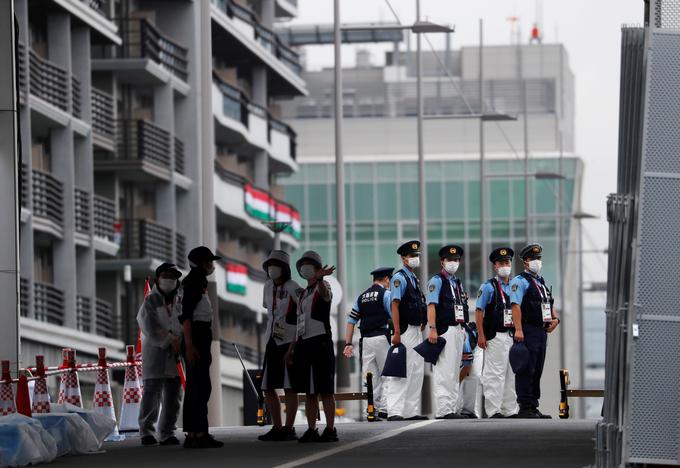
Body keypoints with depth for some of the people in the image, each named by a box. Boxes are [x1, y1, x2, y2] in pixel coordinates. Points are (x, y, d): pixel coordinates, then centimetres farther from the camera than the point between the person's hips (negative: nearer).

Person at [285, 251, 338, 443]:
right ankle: (311, 430, 9)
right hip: (304, 343, 8)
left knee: (325, 389, -7)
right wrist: (291, 348, 17)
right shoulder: (303, 294, 21)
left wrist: (319, 278, -55)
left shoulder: (323, 287, -4)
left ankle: (330, 430, -5)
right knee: (309, 391, 7)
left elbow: (325, 294, -31)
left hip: (320, 342, -8)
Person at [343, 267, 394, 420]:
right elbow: (394, 316, -10)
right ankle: (384, 408, -11)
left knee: (371, 378, 5)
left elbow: (351, 321, 14)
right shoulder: (385, 294, -1)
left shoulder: (362, 297, 17)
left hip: (365, 339, 5)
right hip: (382, 337, -5)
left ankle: (372, 410, 2)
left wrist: (348, 344, 14)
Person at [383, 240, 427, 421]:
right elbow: (395, 305, -17)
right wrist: (396, 333, -24)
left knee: (417, 372, 11)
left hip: (416, 331, 10)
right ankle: (395, 411, -16)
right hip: (405, 331, -10)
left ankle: (412, 411, 15)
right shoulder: (399, 278, -10)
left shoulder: (414, 278, 18)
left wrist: (422, 324, 19)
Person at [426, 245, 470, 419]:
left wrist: (464, 329, 16)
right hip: (444, 330, -9)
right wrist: (432, 329, -21)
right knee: (444, 372, -12)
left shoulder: (458, 283, 21)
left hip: (458, 331, 9)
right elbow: (431, 306, -13)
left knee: (454, 372, 10)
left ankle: (452, 408, 14)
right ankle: (443, 410, -15)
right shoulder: (437, 281, -4)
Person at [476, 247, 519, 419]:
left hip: (512, 336, 6)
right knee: (495, 374, -9)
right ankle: (493, 410, -9)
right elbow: (479, 311, -6)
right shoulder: (488, 287, -3)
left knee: (511, 374, 9)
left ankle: (510, 410, 15)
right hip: (495, 338, -6)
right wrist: (481, 336, -12)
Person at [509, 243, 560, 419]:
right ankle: (525, 408, -9)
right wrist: (518, 329, -26)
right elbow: (516, 305, -17)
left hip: (542, 332, 9)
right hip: (528, 332, -9)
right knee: (526, 371, -9)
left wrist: (555, 319, 8)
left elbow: (549, 305, 29)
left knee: (537, 371, 11)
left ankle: (533, 407, 17)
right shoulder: (520, 281, -6)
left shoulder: (541, 282, 21)